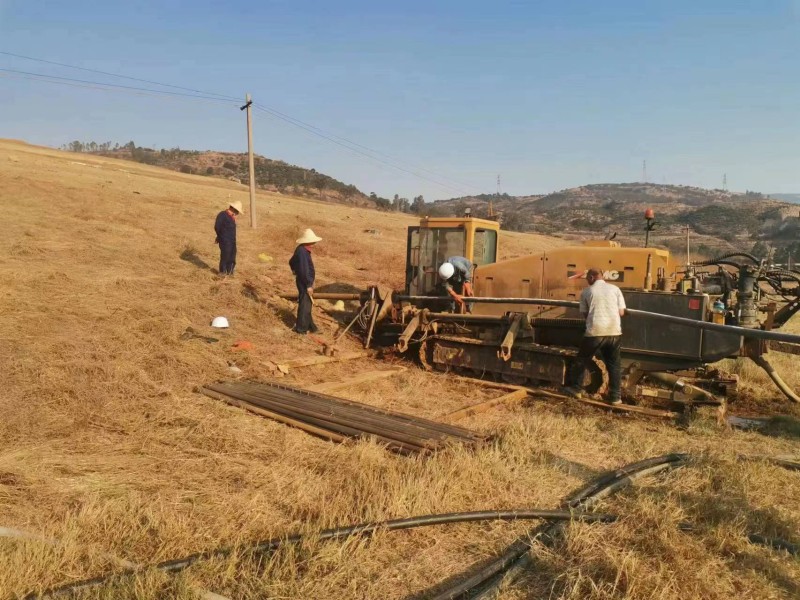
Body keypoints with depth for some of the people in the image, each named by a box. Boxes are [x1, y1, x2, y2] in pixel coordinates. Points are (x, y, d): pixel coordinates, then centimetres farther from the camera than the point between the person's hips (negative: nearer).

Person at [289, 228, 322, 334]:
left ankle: (310, 326, 29)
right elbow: (304, 270, -27)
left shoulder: (301, 249, 8)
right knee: (305, 305, 0)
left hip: (304, 281, 10)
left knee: (307, 304, 18)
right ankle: (301, 328, 10)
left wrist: (295, 271, 40)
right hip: (305, 282, -10)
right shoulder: (302, 252, -24)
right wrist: (309, 285, -23)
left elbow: (291, 262, 24)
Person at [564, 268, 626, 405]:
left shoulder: (586, 292, 5)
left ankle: (575, 388, 23)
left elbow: (584, 314, 8)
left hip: (595, 331, -2)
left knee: (582, 360, 15)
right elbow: (621, 312, 7)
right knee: (614, 364, 12)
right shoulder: (615, 289, 8)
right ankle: (615, 396, 12)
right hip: (614, 331, 2)